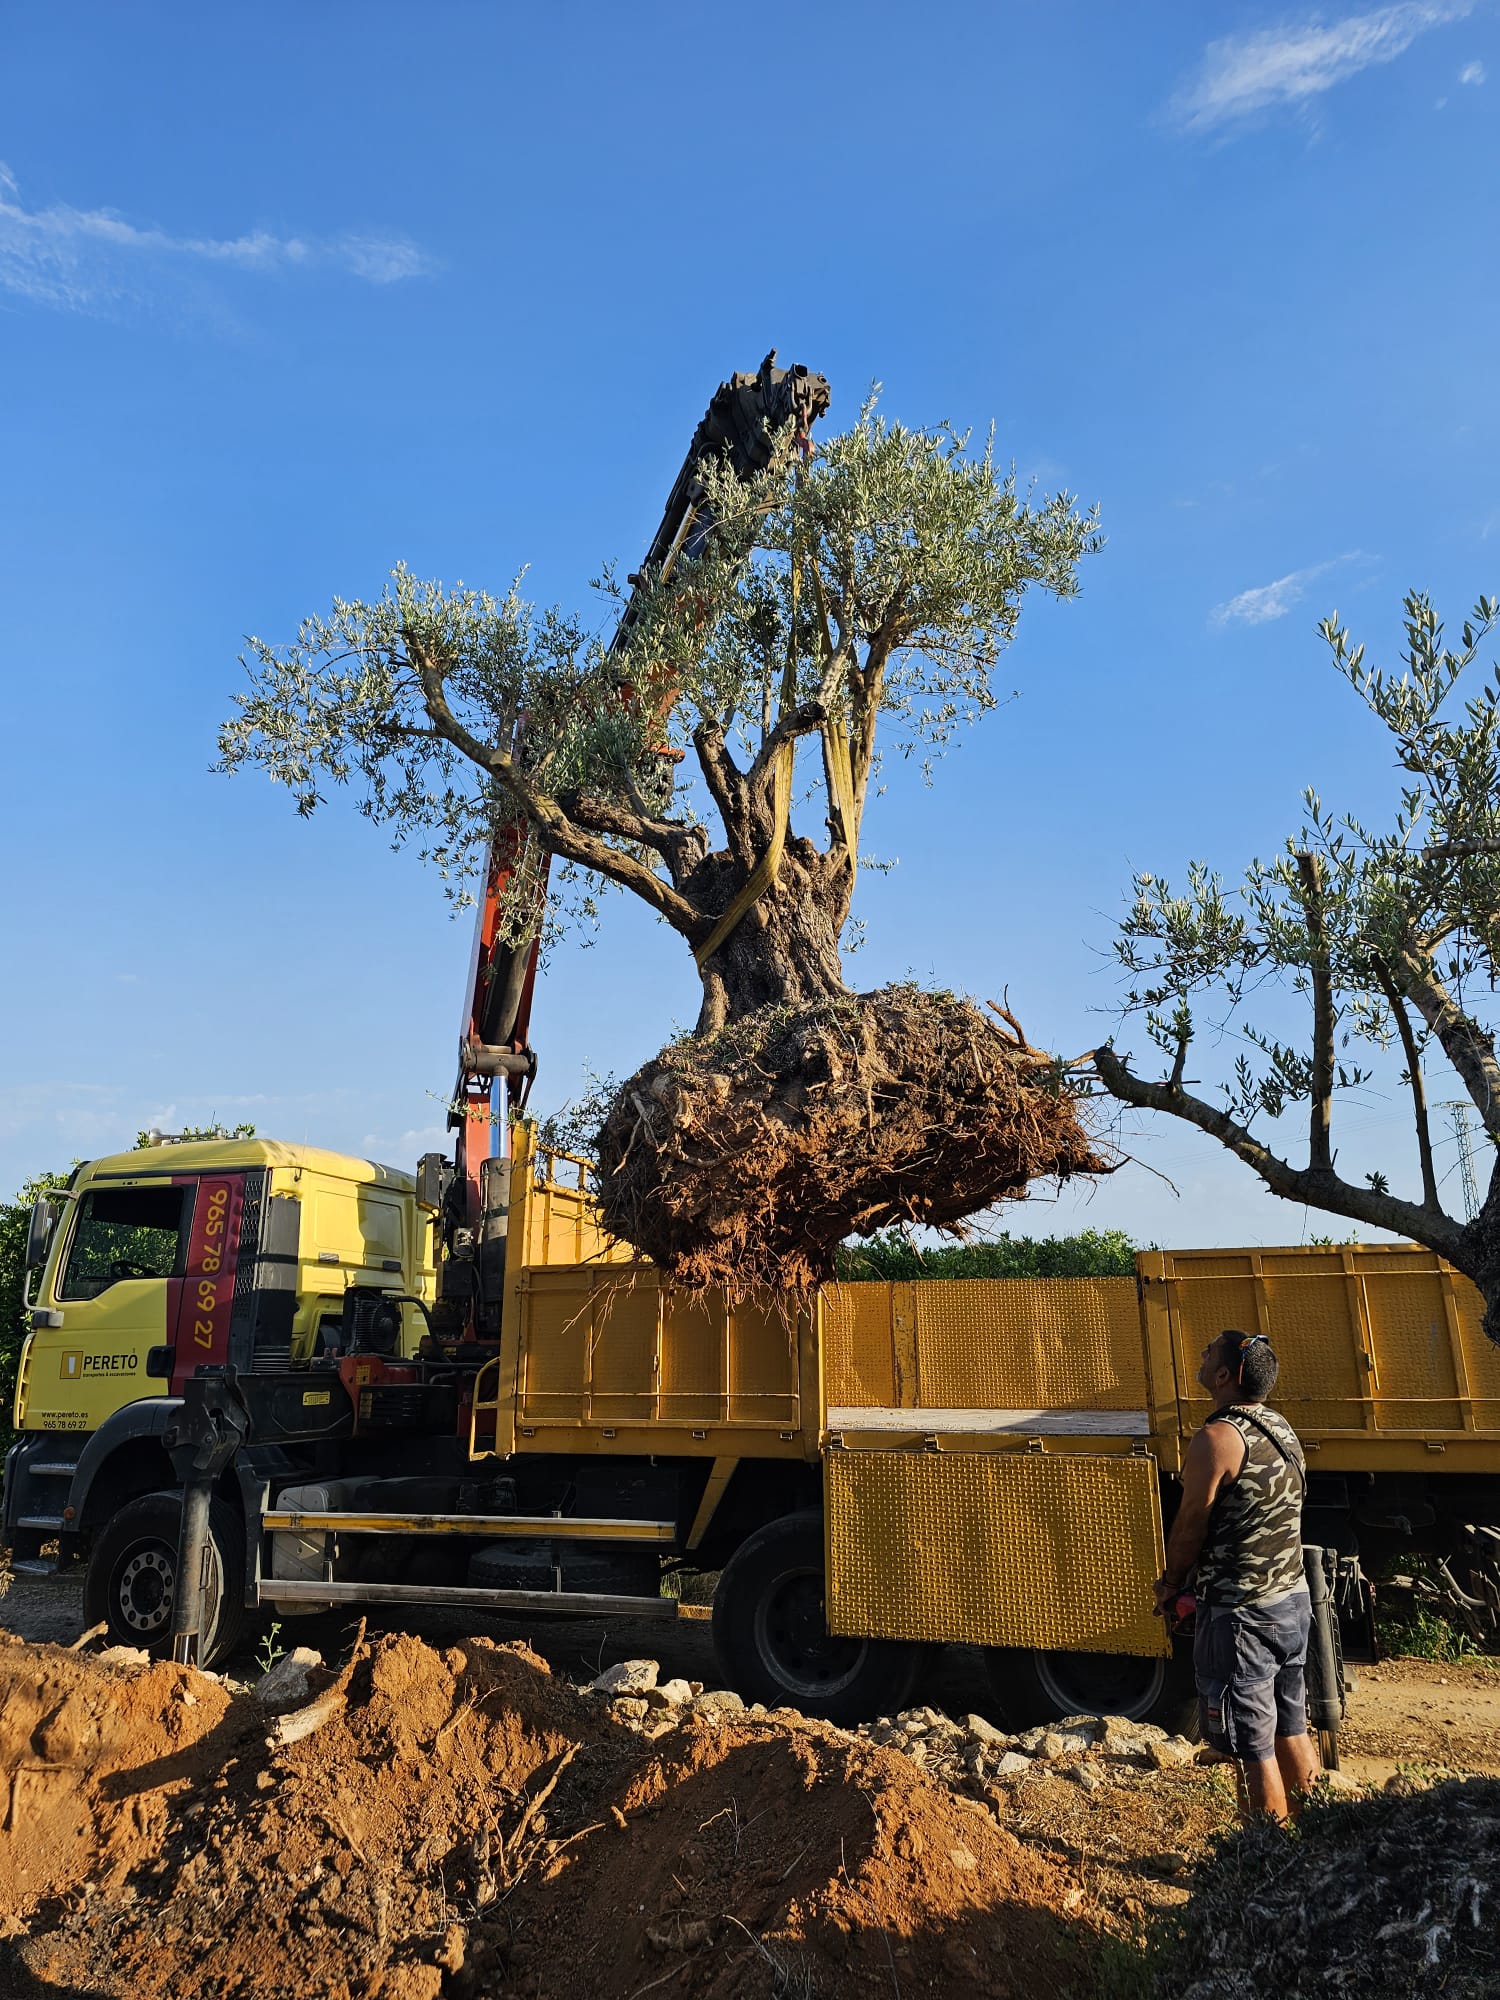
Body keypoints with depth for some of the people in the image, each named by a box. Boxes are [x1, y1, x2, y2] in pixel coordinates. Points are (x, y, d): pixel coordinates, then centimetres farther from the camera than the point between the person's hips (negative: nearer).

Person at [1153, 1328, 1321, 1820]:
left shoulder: (1217, 1438, -20)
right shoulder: (1282, 1431, 7)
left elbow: (1191, 1526, -15)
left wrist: (1170, 1585, 2)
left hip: (1240, 1614, -9)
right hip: (1293, 1599, 9)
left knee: (1253, 1751, 1)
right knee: (1292, 1732, 20)